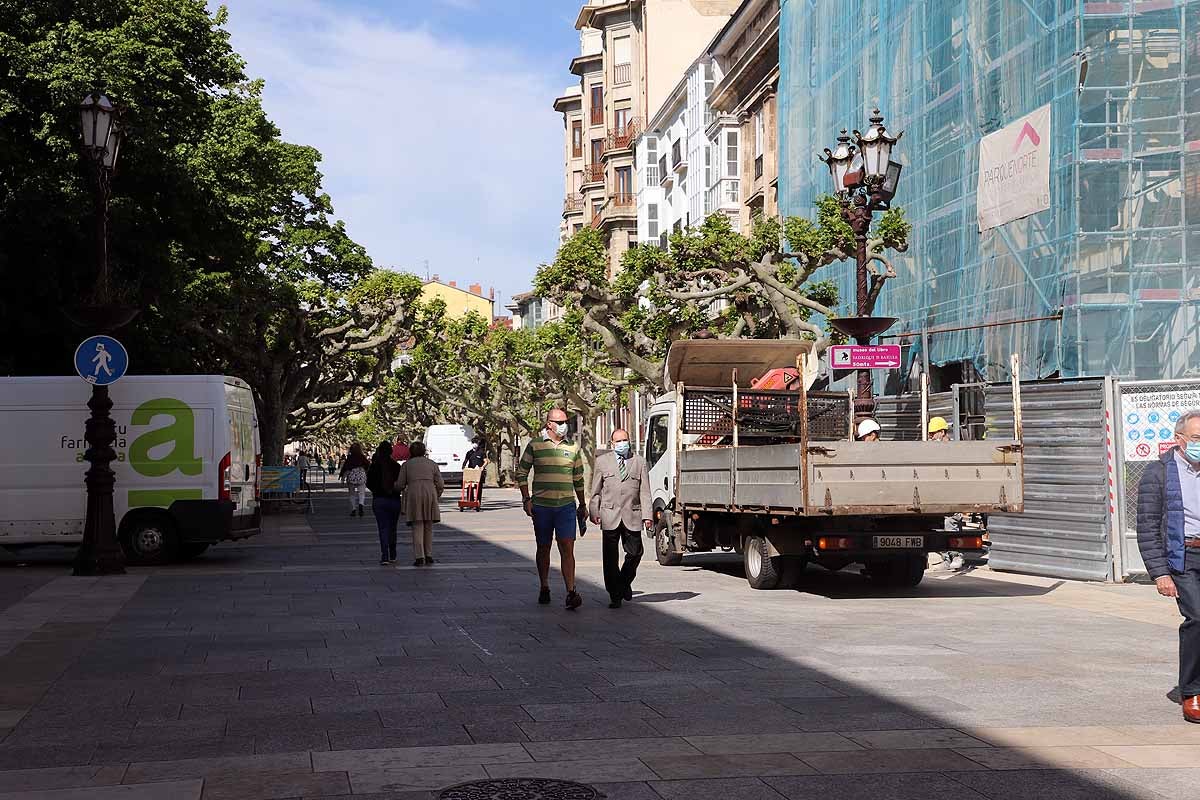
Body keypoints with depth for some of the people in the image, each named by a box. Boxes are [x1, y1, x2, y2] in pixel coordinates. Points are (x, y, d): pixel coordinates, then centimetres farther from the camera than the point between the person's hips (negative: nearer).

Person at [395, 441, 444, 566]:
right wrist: (436, 497, 23)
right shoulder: (432, 463, 14)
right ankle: (429, 555, 11)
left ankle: (419, 557, -11)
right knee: (428, 527, 13)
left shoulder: (406, 464, 11)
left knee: (417, 527, -1)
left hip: (414, 495, -1)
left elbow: (400, 485, 8)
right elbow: (440, 485, 8)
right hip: (430, 494, 1)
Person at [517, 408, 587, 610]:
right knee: (543, 548, 10)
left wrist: (582, 504, 19)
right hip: (541, 505, 0)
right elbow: (521, 473, 5)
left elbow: (578, 479, 17)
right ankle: (544, 588, 25)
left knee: (567, 548, -9)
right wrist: (526, 499, -3)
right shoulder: (535, 445, 1)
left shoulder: (573, 447, 8)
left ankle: (571, 593, -14)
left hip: (566, 505, 1)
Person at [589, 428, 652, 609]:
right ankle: (615, 595, 7)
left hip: (632, 516, 1)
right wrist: (594, 512, -1)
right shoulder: (602, 461, 10)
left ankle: (625, 582, 28)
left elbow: (644, 492, 6)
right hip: (610, 516, 0)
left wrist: (647, 515, -3)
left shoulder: (639, 461, 10)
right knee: (610, 557, 0)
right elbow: (596, 491, 9)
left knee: (635, 553, 0)